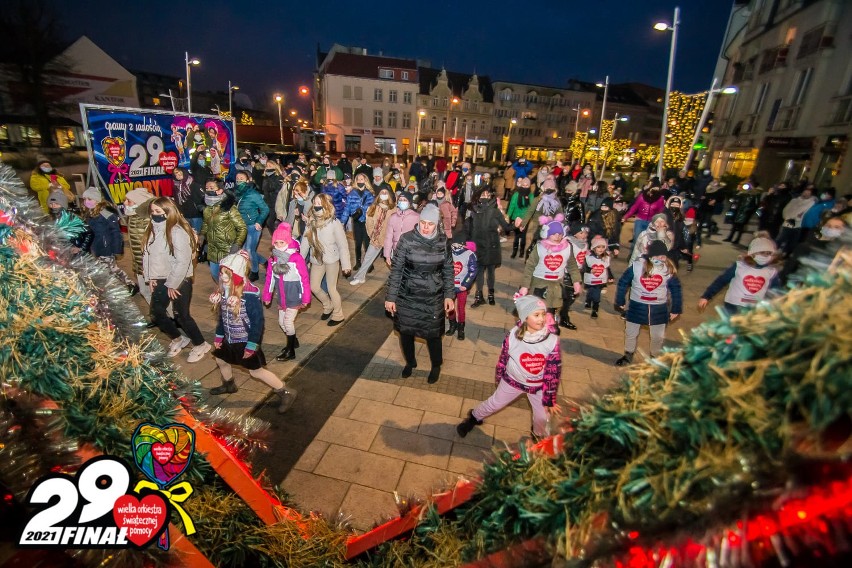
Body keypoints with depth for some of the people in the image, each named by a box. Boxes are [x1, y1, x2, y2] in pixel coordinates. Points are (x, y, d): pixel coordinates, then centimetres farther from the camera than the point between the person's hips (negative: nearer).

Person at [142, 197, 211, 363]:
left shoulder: (177, 232, -20)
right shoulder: (152, 229, 5)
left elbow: (183, 261, -22)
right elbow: (147, 254, 11)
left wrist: (172, 284, -17)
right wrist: (150, 278, 4)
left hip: (180, 281, -8)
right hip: (160, 281, 8)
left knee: (181, 315, 0)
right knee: (156, 313, 14)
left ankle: (201, 344, 21)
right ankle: (178, 339, 36)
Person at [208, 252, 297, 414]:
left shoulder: (249, 294, -28)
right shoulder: (224, 290, -2)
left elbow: (257, 321, -25)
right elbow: (222, 315, 11)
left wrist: (251, 345, -22)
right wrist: (219, 336, 14)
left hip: (247, 340, -8)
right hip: (231, 339, 9)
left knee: (256, 371, -3)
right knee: (220, 360, 25)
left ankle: (286, 393, 9)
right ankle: (229, 385, 55)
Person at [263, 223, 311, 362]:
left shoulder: (296, 258, -21)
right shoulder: (273, 259, -2)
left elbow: (305, 279, -16)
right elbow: (269, 278, 6)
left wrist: (306, 299, -12)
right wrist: (266, 296, 9)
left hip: (294, 298, -6)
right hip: (282, 299, 6)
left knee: (288, 322, -2)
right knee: (281, 322, 16)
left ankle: (291, 351, 15)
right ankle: (293, 341, 40)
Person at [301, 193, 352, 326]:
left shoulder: (334, 223, -19)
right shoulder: (311, 221, -4)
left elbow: (343, 245, -16)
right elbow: (306, 240, 1)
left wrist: (346, 265, -16)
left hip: (332, 259, -6)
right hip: (317, 259, 6)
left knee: (331, 288, 4)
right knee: (314, 287, 13)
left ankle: (338, 315, 26)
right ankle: (328, 306, 41)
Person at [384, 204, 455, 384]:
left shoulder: (442, 242, -5)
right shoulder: (407, 239, -12)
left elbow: (448, 270, 4)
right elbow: (396, 269, -8)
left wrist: (449, 295, -1)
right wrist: (390, 297, -8)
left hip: (433, 298, 0)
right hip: (407, 296, 0)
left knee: (433, 334, 9)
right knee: (405, 331, 14)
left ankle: (436, 366, 38)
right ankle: (410, 362, 43)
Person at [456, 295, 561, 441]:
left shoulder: (552, 340, -26)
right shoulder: (513, 337, -25)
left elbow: (554, 371, -16)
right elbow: (503, 359, -7)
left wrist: (549, 399, -11)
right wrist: (499, 378, 8)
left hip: (539, 386, 1)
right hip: (513, 381, 0)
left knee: (542, 417, 18)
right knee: (494, 404, 19)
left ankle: (540, 437, 53)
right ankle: (474, 418, 49)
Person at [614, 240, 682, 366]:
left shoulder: (669, 269, -8)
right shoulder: (637, 265, -15)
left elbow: (675, 289, 2)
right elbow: (623, 283, -5)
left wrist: (676, 309, 4)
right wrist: (619, 302, 0)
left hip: (659, 308, 1)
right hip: (637, 306, -1)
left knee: (658, 336, 15)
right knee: (630, 333, 13)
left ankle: (655, 357, 40)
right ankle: (628, 355, 36)